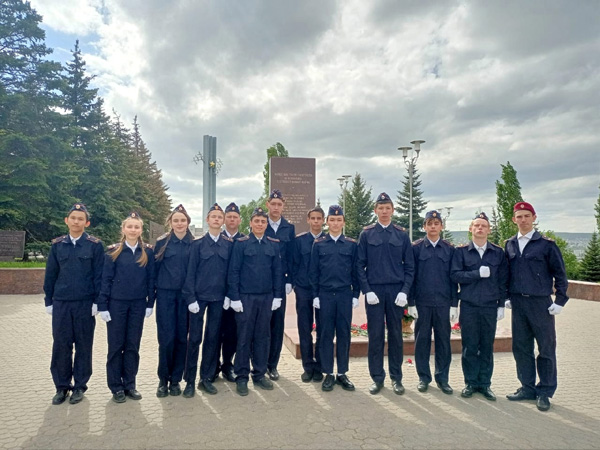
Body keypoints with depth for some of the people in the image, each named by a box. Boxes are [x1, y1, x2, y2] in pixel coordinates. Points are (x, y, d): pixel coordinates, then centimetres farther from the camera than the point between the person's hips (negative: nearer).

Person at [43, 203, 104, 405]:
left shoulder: (95, 245, -2)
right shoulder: (57, 244, 6)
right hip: (61, 303, 2)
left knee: (83, 345, 6)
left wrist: (97, 301, -7)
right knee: (61, 345, 6)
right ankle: (62, 386, 21)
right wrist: (49, 301, 6)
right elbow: (50, 274, 9)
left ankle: (80, 386, 20)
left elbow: (99, 275, -3)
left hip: (85, 303, -2)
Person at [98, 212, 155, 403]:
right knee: (116, 345, 7)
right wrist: (103, 306, -7)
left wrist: (150, 303, 0)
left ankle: (129, 384, 22)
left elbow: (151, 278, 3)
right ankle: (116, 387, 19)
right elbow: (106, 279, -3)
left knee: (133, 345, 9)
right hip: (116, 303, -1)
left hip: (138, 304, 2)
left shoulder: (148, 252, 2)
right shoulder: (113, 251, -3)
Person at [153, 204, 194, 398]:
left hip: (186, 295, 1)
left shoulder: (194, 244, 4)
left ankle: (176, 379, 20)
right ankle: (163, 380, 16)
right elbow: (155, 268, 3)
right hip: (165, 295, -1)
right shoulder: (162, 242, 1)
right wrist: (152, 293, 2)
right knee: (166, 338, -1)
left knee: (181, 337, 6)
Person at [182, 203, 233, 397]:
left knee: (213, 338, 9)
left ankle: (206, 378, 22)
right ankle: (190, 381, 16)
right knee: (194, 338, 3)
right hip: (199, 296, -2)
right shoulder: (198, 243, -1)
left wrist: (228, 295, 0)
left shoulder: (229, 244, 4)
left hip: (218, 298, 2)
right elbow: (191, 272, -3)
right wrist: (191, 298, -9)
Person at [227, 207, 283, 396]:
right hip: (245, 297, -3)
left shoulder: (274, 244, 6)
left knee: (263, 336, 10)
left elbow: (277, 272, 7)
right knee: (244, 337, 4)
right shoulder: (241, 243, -3)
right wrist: (235, 298, -9)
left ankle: (259, 375, 23)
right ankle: (241, 377, 16)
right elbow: (233, 272, -4)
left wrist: (277, 296, 3)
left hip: (266, 297, 3)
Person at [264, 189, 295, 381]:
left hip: (280, 282, 2)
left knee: (278, 323, 6)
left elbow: (291, 256, 6)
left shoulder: (289, 228, 6)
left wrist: (289, 281, -1)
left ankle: (272, 364, 18)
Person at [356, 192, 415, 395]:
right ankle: (377, 377, 17)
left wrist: (404, 291, -5)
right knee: (375, 335, 4)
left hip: (396, 292, 1)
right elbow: (360, 264, 0)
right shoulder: (366, 234, 2)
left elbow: (409, 266, 5)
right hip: (374, 291, -1)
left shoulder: (402, 235, 5)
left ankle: (396, 378, 22)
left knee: (395, 334, 9)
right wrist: (367, 291, -8)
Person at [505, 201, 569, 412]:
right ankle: (527, 388, 23)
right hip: (518, 303, 4)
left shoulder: (546, 244, -4)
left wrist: (560, 300, -6)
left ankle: (545, 392, 18)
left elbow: (560, 273, -2)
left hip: (541, 303, -4)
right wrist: (506, 297, 7)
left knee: (546, 348, 5)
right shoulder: (510, 245, 7)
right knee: (521, 347, 10)